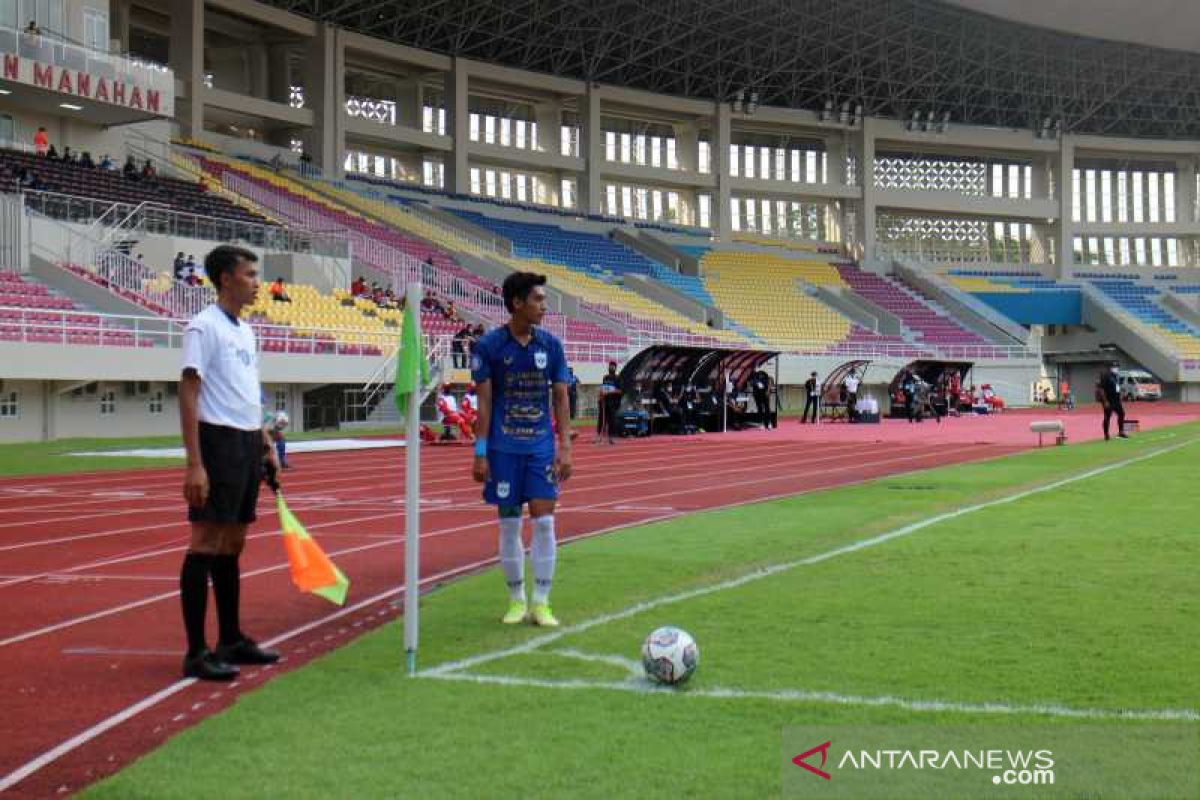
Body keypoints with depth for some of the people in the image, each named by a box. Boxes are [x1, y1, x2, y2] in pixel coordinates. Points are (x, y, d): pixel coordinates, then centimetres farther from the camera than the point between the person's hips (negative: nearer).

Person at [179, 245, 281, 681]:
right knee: (206, 543, -7)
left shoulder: (245, 331, 16)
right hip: (219, 443, -9)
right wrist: (194, 465, -21)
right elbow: (188, 394, -15)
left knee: (233, 543, 13)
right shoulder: (204, 327, -10)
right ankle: (196, 653, -5)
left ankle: (231, 640, 21)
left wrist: (267, 446, 18)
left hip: (248, 445, 9)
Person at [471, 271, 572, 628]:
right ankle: (516, 600, 18)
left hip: (542, 446, 2)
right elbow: (484, 403, -3)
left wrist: (565, 447, 0)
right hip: (504, 448, -2)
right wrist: (480, 453, -5)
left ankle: (541, 602, 6)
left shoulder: (551, 344, 3)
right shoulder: (489, 346, -4)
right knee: (509, 523, 5)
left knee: (544, 522, -3)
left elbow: (561, 399, 6)